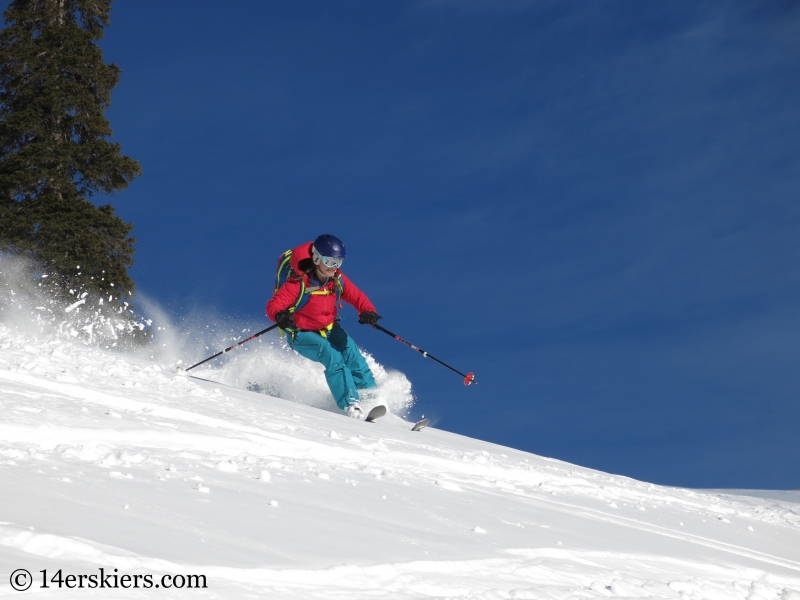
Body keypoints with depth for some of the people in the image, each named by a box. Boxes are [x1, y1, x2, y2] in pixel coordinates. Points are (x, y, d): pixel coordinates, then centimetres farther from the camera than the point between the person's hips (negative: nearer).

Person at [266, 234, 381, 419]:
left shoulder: (337, 280, -6)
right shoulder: (299, 283, -22)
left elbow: (357, 297, -2)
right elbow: (274, 305, -25)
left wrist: (368, 311, -25)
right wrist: (280, 315, -50)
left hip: (330, 330, 5)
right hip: (303, 334, -5)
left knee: (351, 354, -19)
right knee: (334, 358, -28)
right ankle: (350, 405, -30)